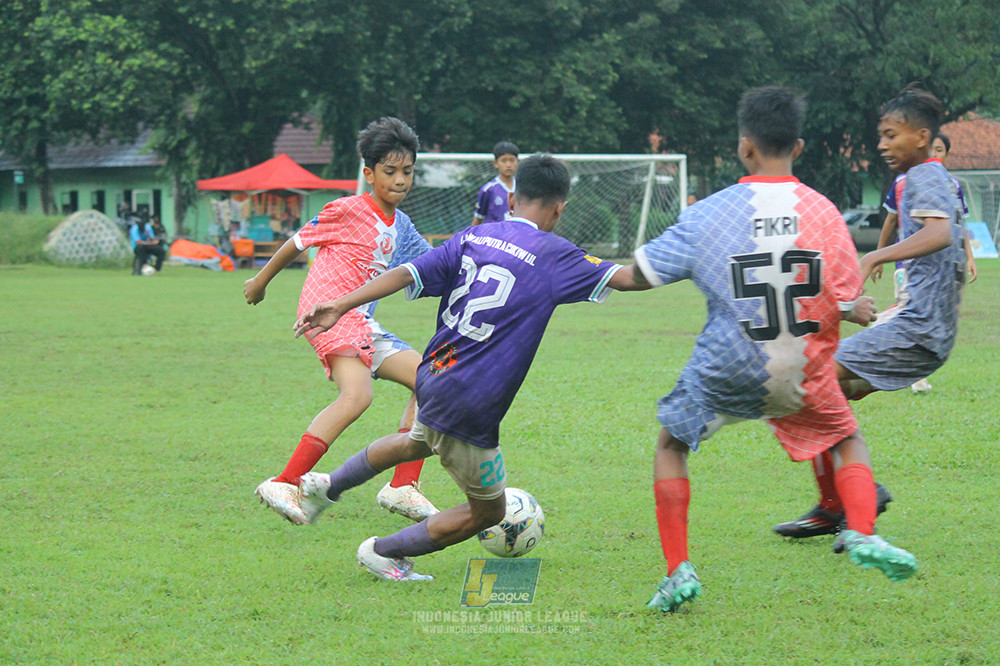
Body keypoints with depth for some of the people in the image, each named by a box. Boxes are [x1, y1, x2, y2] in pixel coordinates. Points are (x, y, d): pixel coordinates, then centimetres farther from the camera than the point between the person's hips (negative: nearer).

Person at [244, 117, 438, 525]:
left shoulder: (400, 226, 17)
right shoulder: (347, 211, -5)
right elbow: (297, 242, 6)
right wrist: (261, 281, 16)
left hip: (362, 322, 9)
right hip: (328, 310, -9)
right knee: (357, 395, -30)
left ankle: (402, 487, 4)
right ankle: (285, 484, -29)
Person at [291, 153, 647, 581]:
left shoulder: (472, 239, 4)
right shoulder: (552, 256, -10)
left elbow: (407, 274, -3)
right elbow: (625, 278, -10)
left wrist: (340, 306, -4)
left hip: (432, 380, 7)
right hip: (468, 409, -7)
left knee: (418, 442, 42)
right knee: (488, 511, 14)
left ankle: (328, 486, 47)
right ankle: (384, 553, 19)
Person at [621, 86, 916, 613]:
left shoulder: (710, 213, -13)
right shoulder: (822, 212, -10)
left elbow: (642, 272, -6)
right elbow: (847, 305, -7)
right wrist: (860, 312, 16)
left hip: (725, 371, -1)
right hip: (801, 373, 1)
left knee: (671, 445, 22)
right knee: (847, 440, 24)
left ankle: (677, 571, 10)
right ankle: (862, 535, -3)